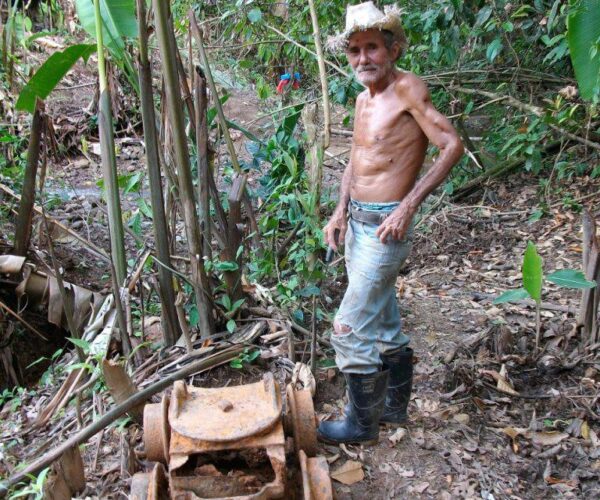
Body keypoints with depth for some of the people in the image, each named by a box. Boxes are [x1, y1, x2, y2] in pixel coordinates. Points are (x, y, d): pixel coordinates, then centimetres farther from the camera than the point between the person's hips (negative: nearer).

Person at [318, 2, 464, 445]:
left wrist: (408, 207, -22)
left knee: (350, 330, -3)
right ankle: (394, 405, 36)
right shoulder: (364, 99, 11)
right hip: (357, 222, 9)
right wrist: (341, 212, 11)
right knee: (384, 325, 19)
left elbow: (452, 146, -20)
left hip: (385, 227, -9)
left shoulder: (408, 89, -15)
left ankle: (362, 424, 15)